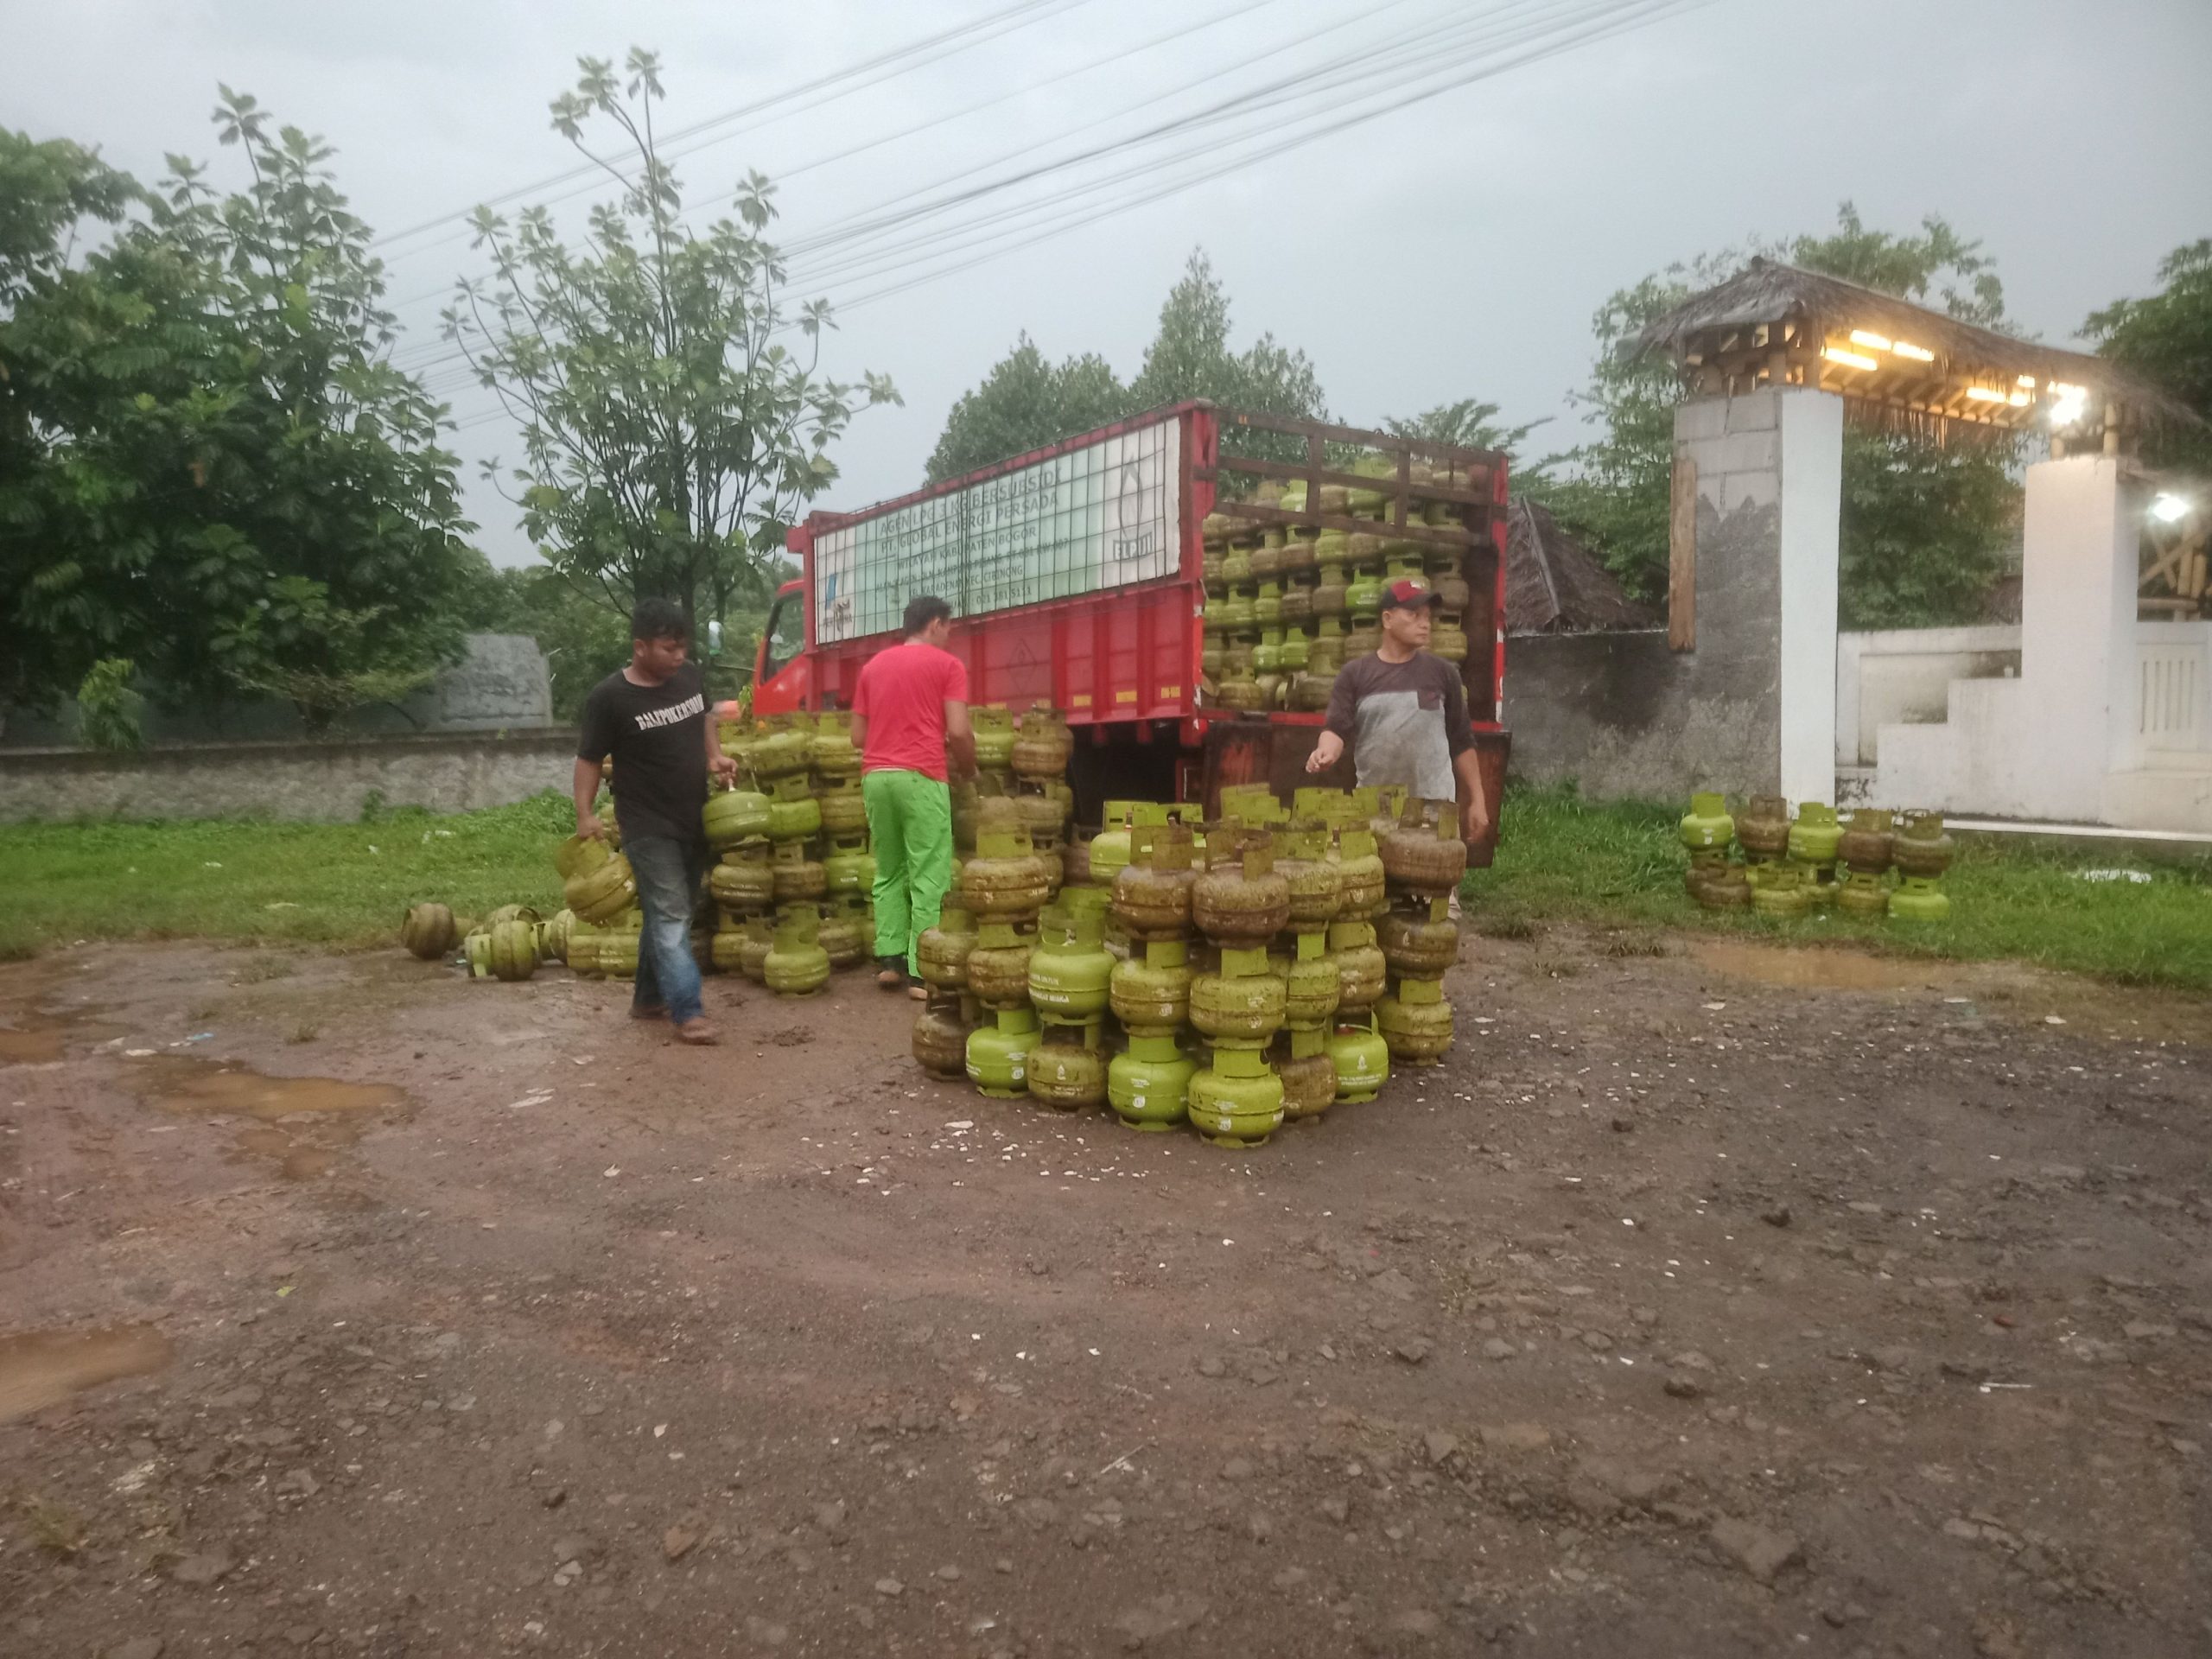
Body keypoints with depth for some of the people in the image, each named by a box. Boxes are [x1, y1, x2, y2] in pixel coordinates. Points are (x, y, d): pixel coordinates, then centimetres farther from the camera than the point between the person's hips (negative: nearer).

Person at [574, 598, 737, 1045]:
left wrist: (714, 755, 4)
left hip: (694, 820, 7)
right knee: (670, 916, -9)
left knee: (672, 913, 16)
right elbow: (589, 759, -9)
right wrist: (585, 814, -20)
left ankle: (649, 997, 30)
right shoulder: (610, 698, -16)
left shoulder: (689, 676, 1)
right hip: (649, 827, -7)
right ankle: (687, 1012, -8)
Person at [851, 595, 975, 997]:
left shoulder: (873, 665, 17)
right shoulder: (947, 664, 1)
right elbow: (958, 732, -8)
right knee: (928, 876, -2)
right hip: (920, 777, -6)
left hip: (876, 776, 6)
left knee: (889, 872, 16)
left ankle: (889, 960, 14)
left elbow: (858, 735, 16)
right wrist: (968, 767, 9)